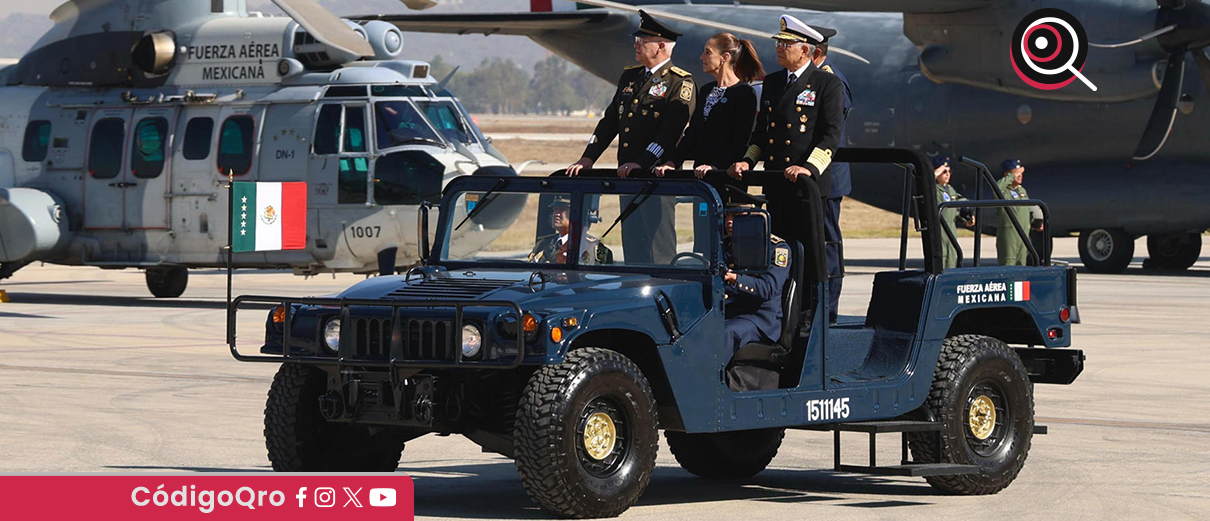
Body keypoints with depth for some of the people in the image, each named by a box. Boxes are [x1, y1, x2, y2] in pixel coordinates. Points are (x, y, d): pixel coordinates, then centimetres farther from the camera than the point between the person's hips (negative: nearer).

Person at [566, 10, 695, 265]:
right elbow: (610, 121, 19)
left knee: (659, 251, -7)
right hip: (627, 177, 8)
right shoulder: (629, 77, 18)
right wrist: (588, 158, 8)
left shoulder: (680, 82, -7)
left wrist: (641, 163, -24)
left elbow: (671, 131, -16)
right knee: (632, 248, 11)